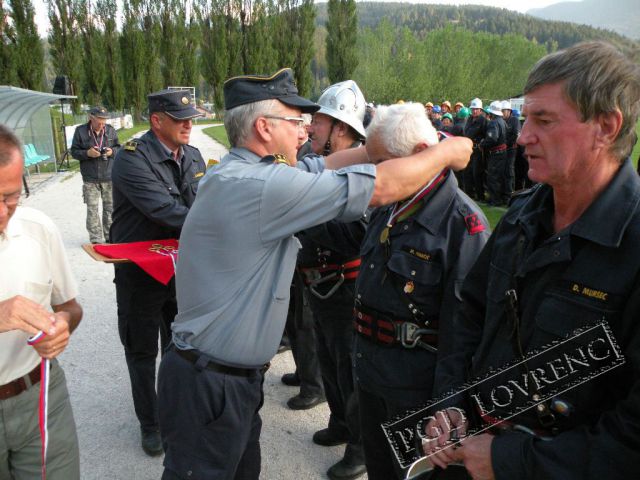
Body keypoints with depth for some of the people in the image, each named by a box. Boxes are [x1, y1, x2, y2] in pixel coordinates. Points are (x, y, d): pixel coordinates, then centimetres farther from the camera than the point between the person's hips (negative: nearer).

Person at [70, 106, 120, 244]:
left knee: (110, 206, 9)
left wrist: (112, 151, -11)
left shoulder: (110, 130, 2)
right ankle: (96, 239, 7)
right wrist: (87, 153, -18)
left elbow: (118, 148, 11)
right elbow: (74, 152, 0)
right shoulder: (80, 131, -3)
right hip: (90, 179, -2)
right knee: (92, 209, 0)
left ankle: (110, 236, 21)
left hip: (109, 177, 2)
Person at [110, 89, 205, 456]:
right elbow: (164, 211, -30)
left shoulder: (193, 157, 1)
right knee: (143, 351, 12)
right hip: (140, 271, -5)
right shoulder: (132, 158, -20)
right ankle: (150, 423, 31)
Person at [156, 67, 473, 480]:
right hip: (209, 386, -9)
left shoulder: (232, 172, 3)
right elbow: (384, 187, -22)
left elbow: (326, 166, 9)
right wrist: (447, 151, -5)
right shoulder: (259, 184, -26)